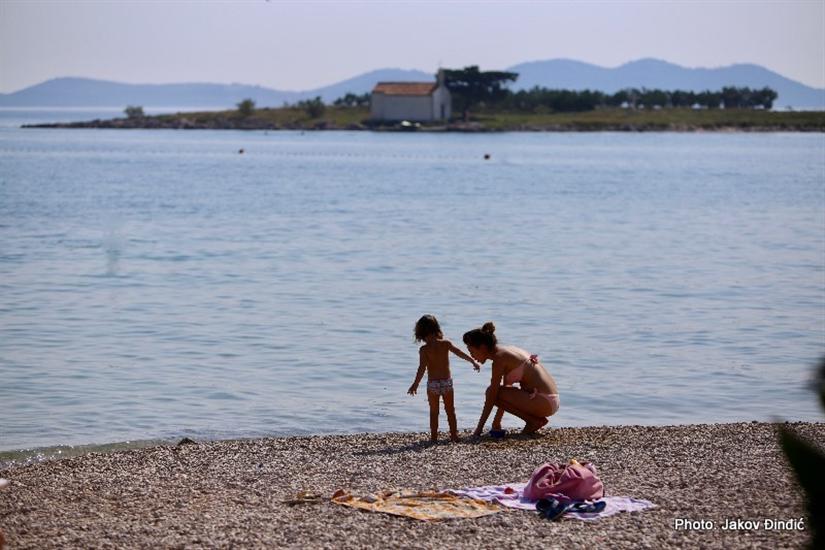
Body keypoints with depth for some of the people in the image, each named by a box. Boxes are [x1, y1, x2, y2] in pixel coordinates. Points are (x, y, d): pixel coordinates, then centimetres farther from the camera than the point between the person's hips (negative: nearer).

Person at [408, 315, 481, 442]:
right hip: (447, 382, 2)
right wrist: (473, 362, 19)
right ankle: (454, 435, 18)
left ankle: (434, 436, 10)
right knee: (450, 410, 15)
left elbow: (422, 368, -17)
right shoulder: (446, 344, -3)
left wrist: (415, 384, -12)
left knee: (433, 412, 10)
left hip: (432, 384, -2)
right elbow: (461, 353, 6)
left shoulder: (424, 349, -11)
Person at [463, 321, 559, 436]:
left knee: (491, 392, -10)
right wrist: (496, 422, 23)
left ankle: (534, 421, -4)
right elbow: (506, 391, 21)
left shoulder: (499, 358, -12)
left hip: (544, 401, -10)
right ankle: (536, 419, 13)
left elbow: (492, 396, -11)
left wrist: (479, 427, -5)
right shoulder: (507, 351, 15)